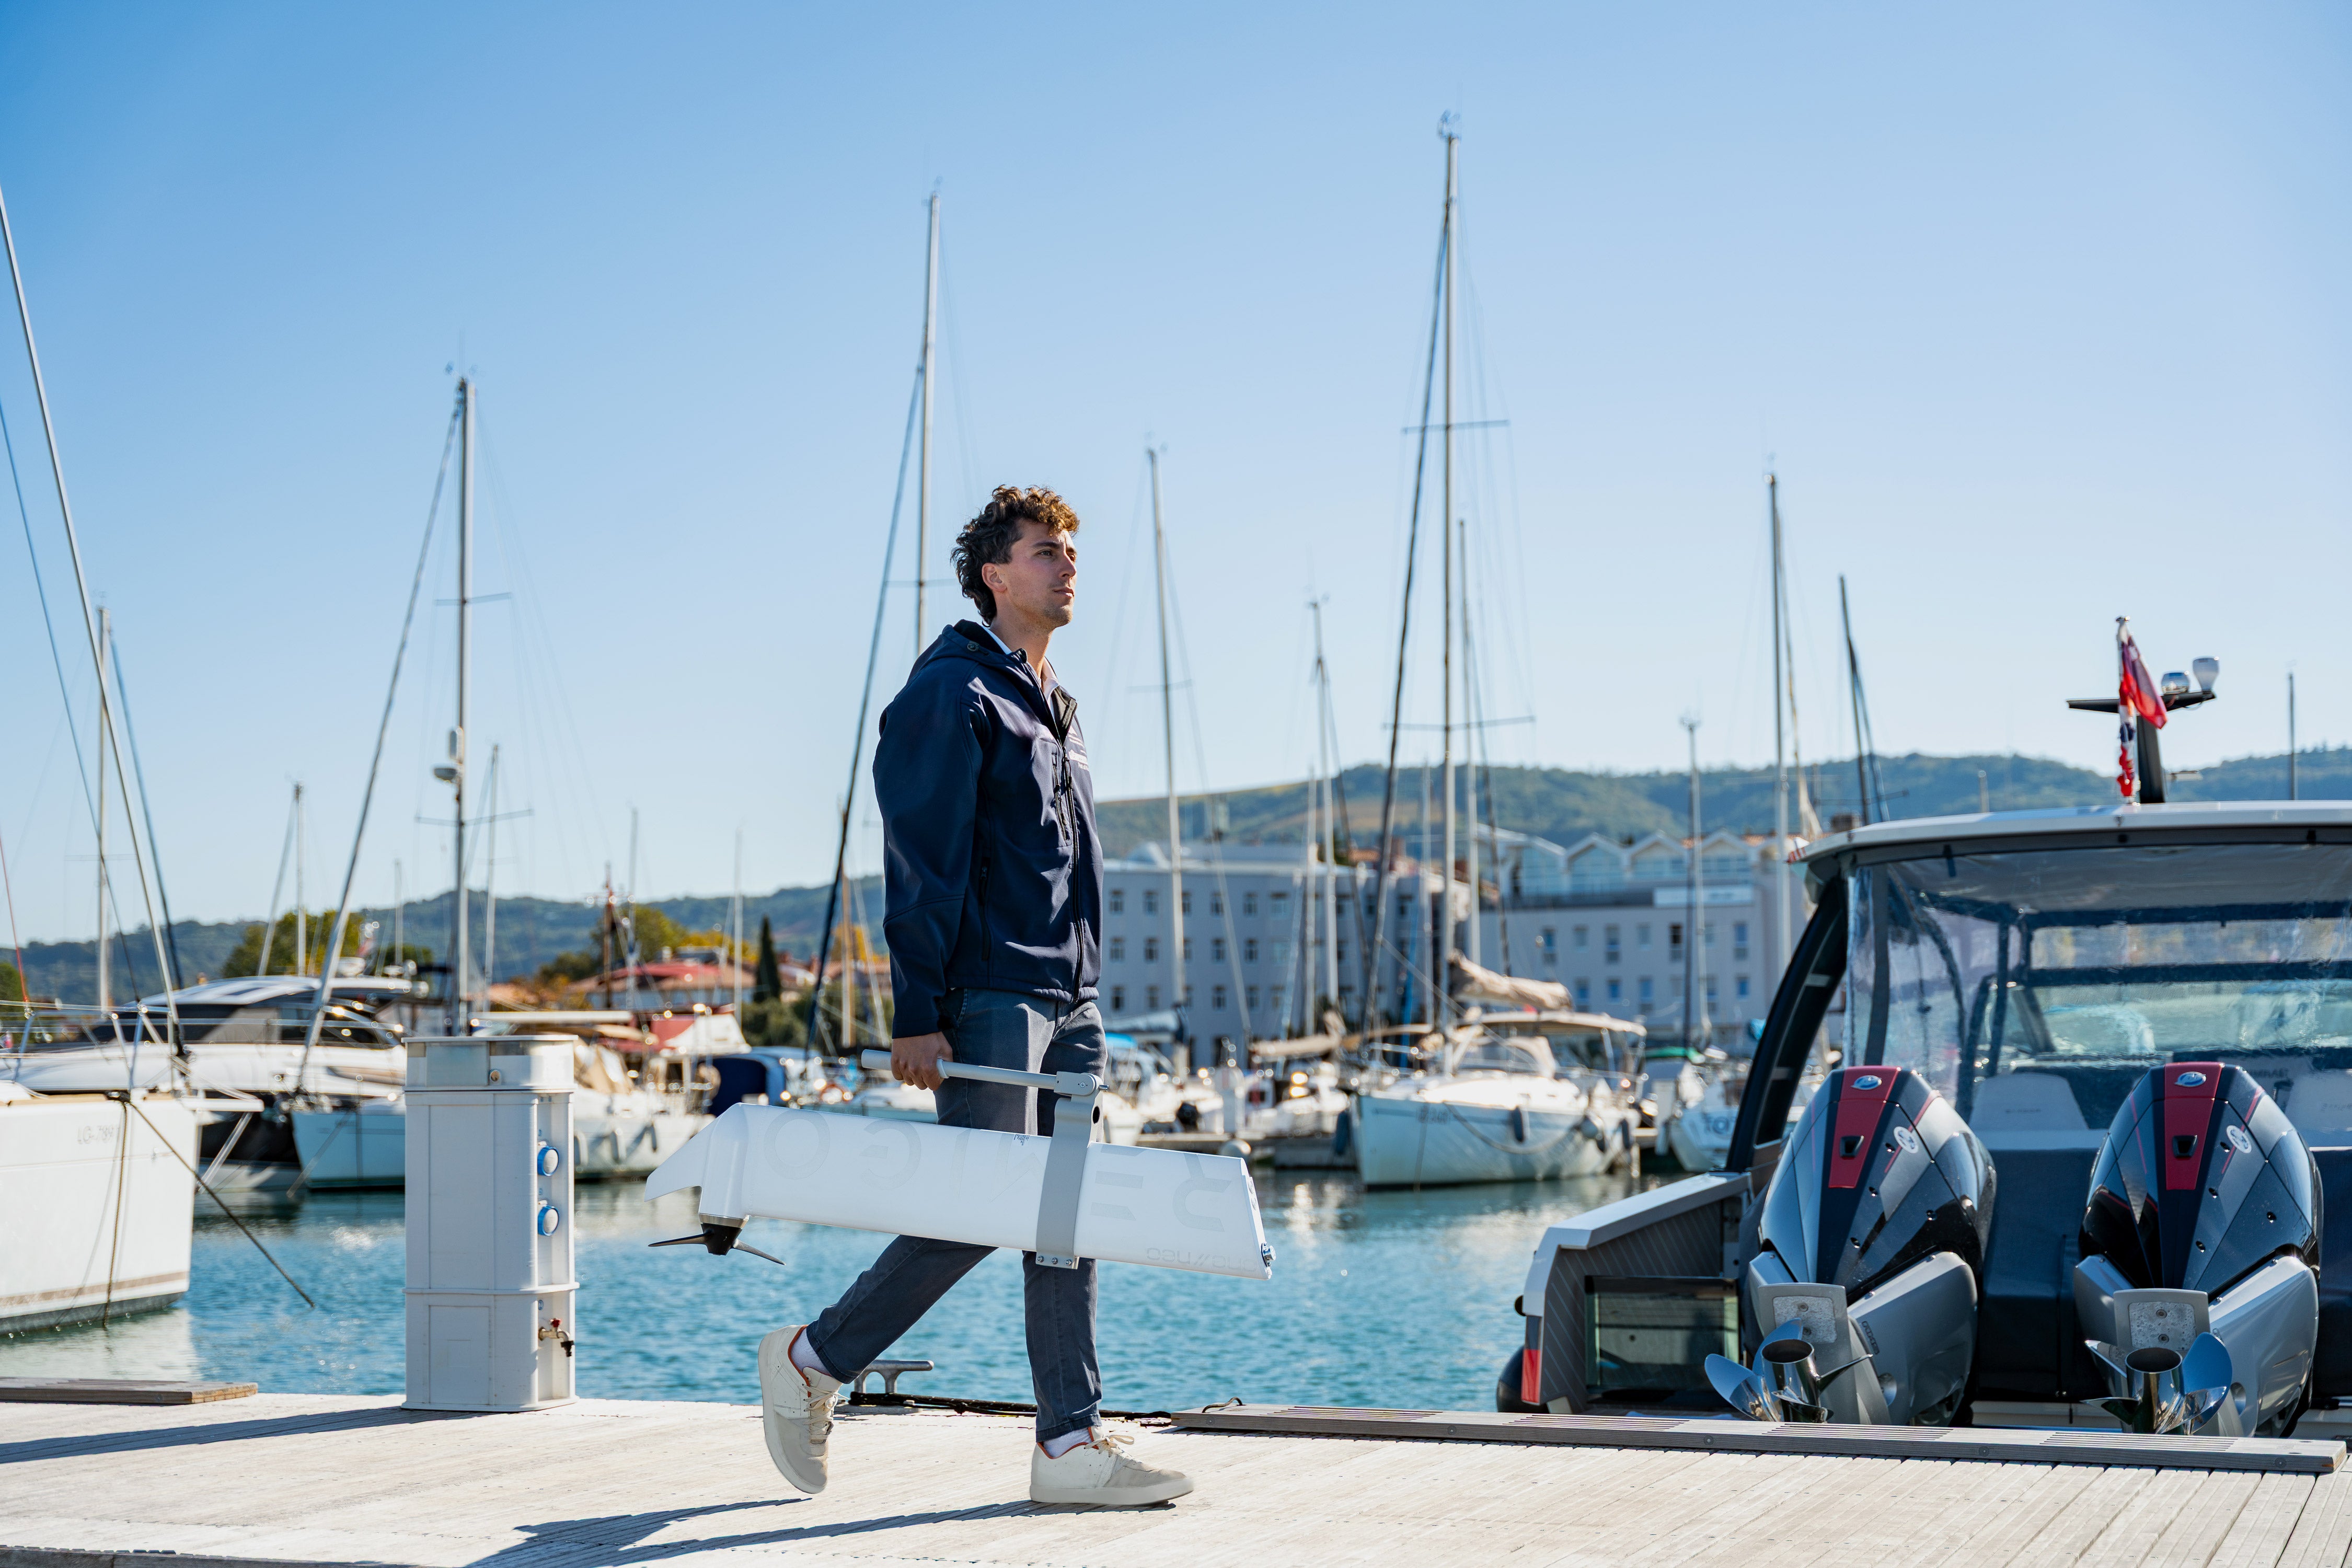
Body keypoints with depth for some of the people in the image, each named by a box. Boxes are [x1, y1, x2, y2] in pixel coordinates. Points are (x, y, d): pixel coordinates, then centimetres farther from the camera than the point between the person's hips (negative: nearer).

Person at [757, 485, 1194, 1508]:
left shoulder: (1051, 703, 21)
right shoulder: (951, 693, -6)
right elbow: (922, 865, -12)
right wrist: (919, 1017, -17)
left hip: (1067, 1001, 9)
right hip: (989, 996, -9)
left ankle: (1072, 1444, 5)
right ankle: (813, 1358, 7)